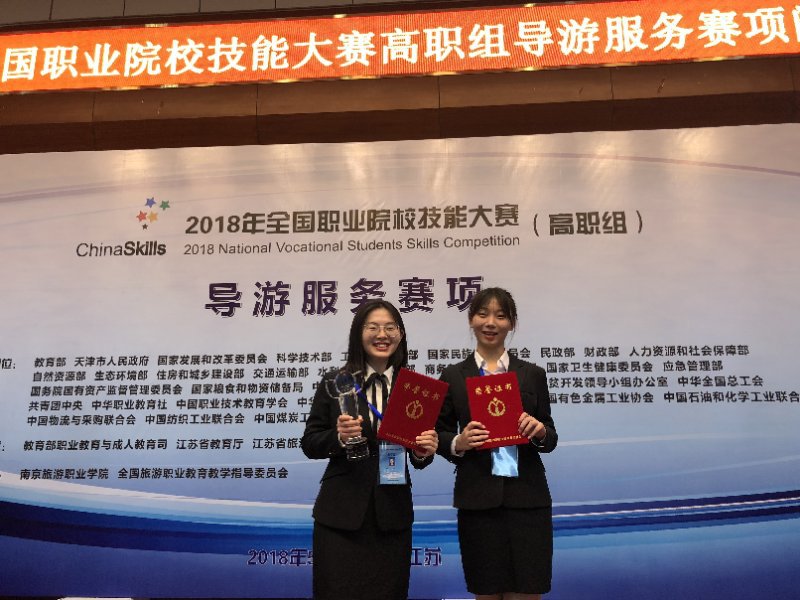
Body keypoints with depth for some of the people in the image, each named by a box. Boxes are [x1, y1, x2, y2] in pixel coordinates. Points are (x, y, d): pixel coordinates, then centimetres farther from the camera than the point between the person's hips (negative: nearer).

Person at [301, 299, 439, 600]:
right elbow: (309, 444, 2)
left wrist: (424, 452, -14)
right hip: (340, 512, -1)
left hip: (392, 514, 2)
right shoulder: (334, 383, 0)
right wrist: (338, 437, -17)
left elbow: (418, 457, 8)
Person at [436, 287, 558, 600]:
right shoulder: (453, 376, 4)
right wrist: (458, 443, -14)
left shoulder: (532, 374, 7)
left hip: (527, 497, 1)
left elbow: (550, 439, 8)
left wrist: (540, 431, -13)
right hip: (477, 498, -1)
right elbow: (440, 435, 6)